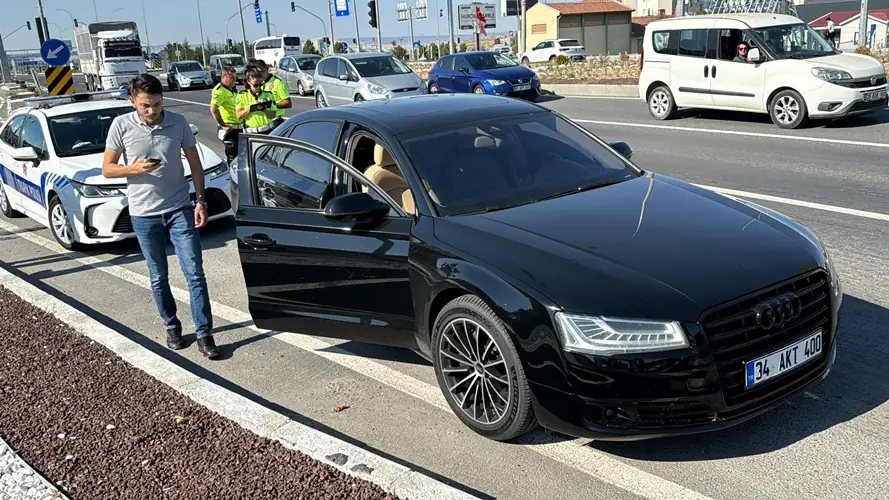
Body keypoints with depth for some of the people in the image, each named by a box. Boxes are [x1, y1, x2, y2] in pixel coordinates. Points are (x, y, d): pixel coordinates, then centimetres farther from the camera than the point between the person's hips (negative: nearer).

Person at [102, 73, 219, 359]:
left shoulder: (178, 123, -3)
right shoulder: (121, 126, -6)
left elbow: (195, 164, 4)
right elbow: (107, 169, 0)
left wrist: (200, 201, -3)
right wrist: (135, 169, -19)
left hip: (180, 210, 0)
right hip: (144, 215, 0)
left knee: (194, 273, -3)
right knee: (158, 277, 12)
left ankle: (204, 334, 4)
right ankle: (172, 327, 30)